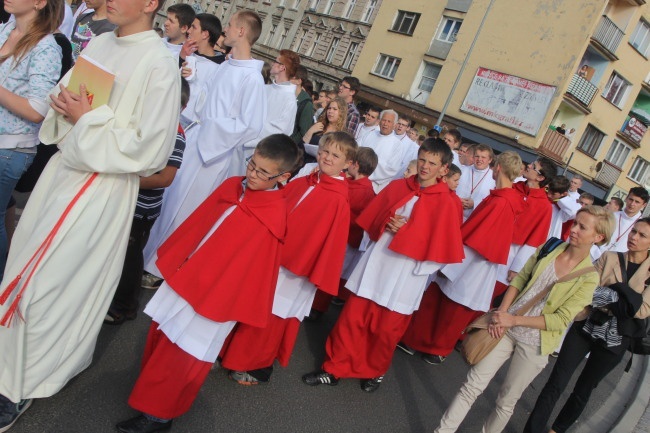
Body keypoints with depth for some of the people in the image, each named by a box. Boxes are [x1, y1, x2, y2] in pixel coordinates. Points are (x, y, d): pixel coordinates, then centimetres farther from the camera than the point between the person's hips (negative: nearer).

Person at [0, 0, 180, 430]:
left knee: (46, 281, 1)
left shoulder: (160, 63, -16)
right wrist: (65, 106, -3)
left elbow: (149, 148, -19)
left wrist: (88, 118, -16)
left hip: (104, 183, -7)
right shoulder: (99, 43, 7)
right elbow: (67, 97, 19)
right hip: (64, 167, 7)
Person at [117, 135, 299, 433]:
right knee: (162, 333, 21)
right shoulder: (231, 186, -1)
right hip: (185, 275, 7)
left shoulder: (276, 215, -20)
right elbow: (197, 223, 10)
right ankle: (153, 381, 46)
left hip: (217, 290, -7)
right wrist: (175, 261, 13)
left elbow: (247, 268, -16)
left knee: (181, 354, 5)